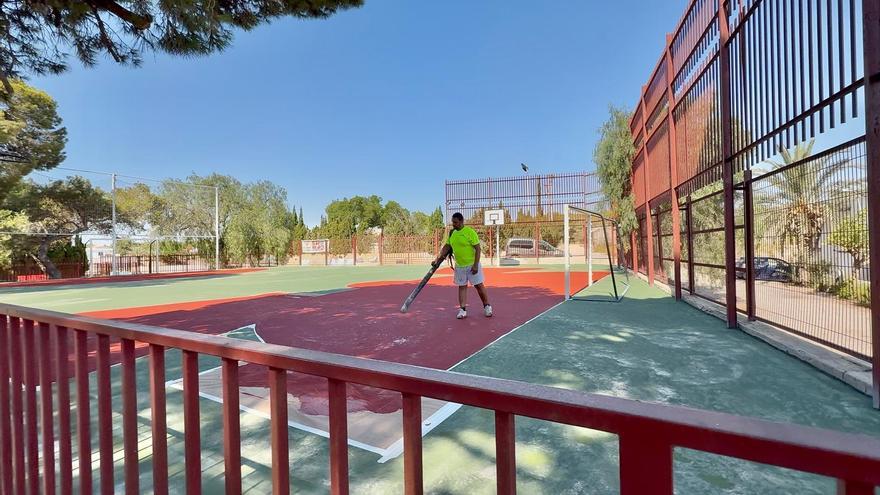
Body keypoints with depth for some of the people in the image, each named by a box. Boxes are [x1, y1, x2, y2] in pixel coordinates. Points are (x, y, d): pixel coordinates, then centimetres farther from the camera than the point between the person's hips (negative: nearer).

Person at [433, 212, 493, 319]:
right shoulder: (452, 233, 4)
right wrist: (438, 259, 2)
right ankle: (462, 310, 11)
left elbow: (478, 249, -15)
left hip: (472, 265, -5)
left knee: (479, 286, 3)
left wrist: (475, 265, -20)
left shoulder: (470, 232, -15)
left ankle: (487, 306, 19)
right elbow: (446, 247, 12)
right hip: (459, 266, 5)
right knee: (462, 287, 7)